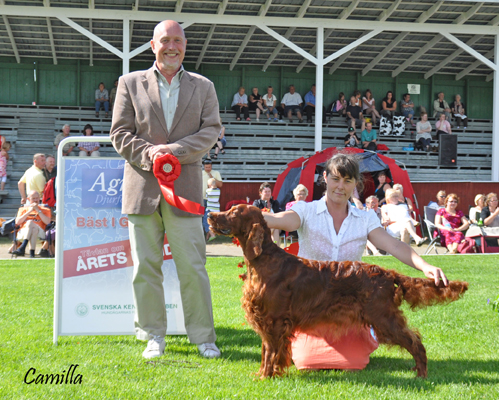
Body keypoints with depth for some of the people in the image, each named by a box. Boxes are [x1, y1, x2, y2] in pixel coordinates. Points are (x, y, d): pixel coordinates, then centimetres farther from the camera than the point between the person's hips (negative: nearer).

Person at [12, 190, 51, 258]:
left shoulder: (45, 210, 21)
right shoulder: (23, 209, 25)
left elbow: (47, 222, 1)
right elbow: (17, 222, 7)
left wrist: (38, 210, -1)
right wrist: (29, 211, 2)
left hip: (39, 232, -1)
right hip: (23, 232, 1)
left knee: (30, 222, -33)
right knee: (30, 222, -33)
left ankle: (22, 247, -47)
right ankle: (32, 252, -47)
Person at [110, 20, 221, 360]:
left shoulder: (203, 87, 12)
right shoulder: (131, 83, 10)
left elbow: (212, 130, 2)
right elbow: (120, 133, 5)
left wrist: (175, 150, -13)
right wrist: (148, 154, -12)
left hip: (184, 188, 0)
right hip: (142, 188, 1)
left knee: (193, 267, 0)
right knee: (145, 267, 5)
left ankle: (203, 336, 10)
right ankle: (153, 335, 17)